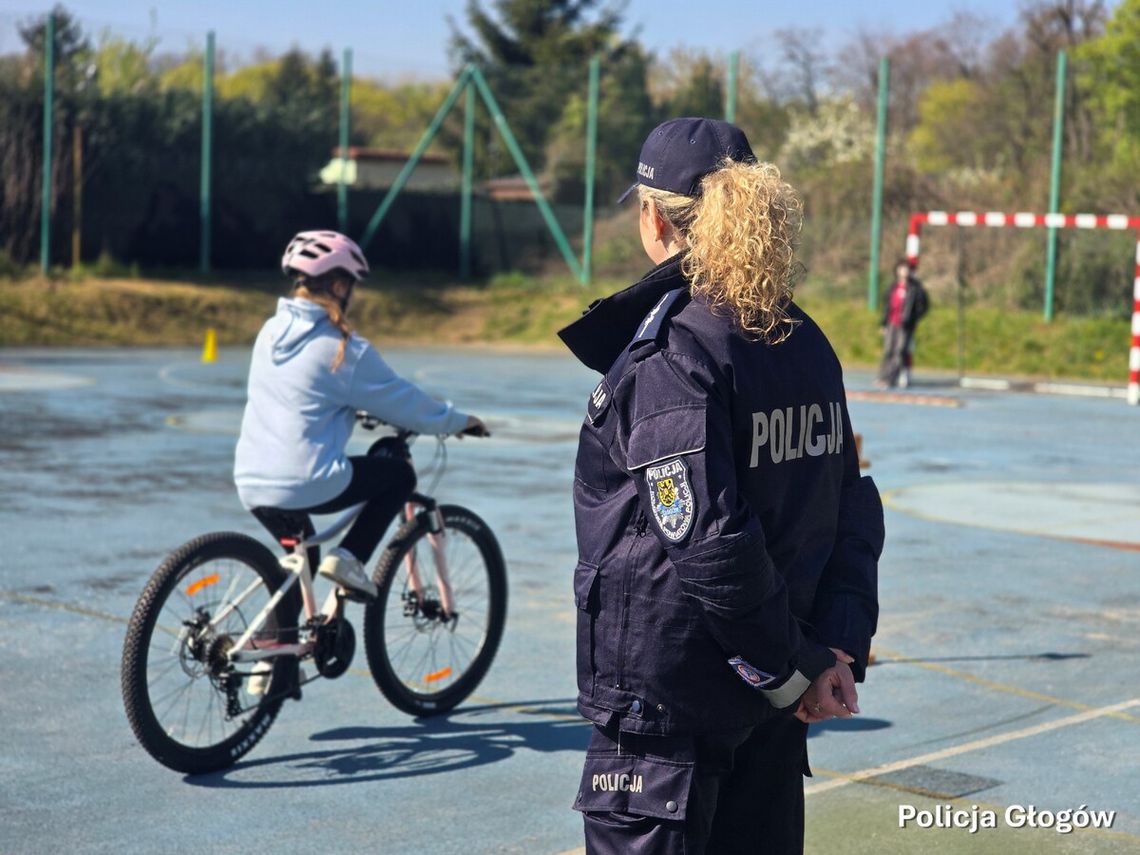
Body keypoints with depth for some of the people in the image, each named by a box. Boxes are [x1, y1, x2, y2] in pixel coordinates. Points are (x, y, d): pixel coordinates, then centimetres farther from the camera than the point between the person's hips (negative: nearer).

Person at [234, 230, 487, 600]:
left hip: (251, 486, 7)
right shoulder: (342, 348, -10)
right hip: (308, 485, -7)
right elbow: (402, 400, -1)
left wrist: (353, 412, 43)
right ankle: (347, 557, 1)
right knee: (401, 473, 13)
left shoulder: (271, 331, 11)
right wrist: (459, 421, 15)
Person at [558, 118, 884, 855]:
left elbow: (711, 539, -23)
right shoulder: (804, 343, 6)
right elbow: (854, 514, 6)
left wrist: (795, 669, -13)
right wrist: (839, 646, 0)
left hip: (665, 698, -7)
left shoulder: (669, 355, -18)